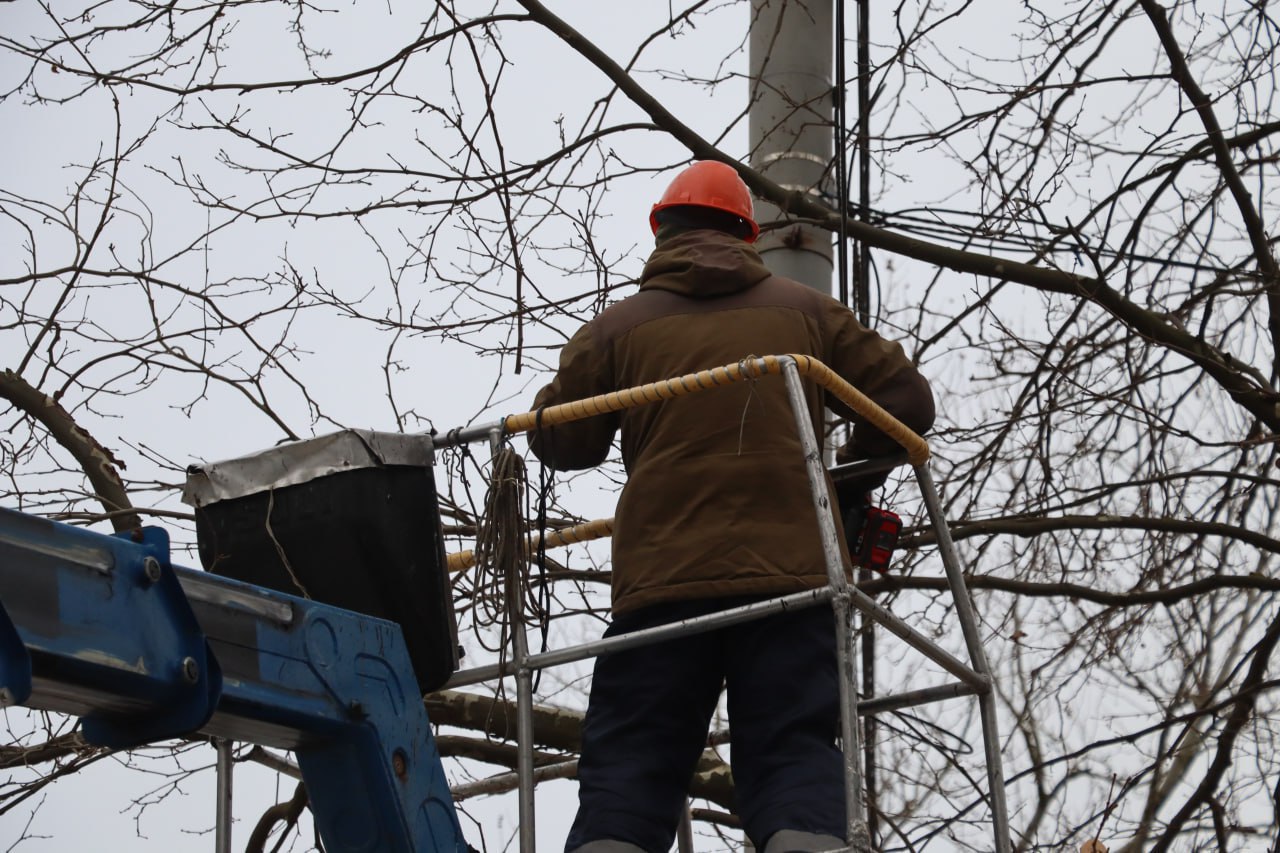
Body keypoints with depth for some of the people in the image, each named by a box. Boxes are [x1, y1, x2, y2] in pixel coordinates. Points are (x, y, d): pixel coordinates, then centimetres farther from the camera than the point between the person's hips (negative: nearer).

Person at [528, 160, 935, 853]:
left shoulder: (620, 326, 10)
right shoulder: (806, 311, 15)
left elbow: (558, 441, 14)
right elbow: (905, 401, 14)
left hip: (661, 578, -1)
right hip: (793, 573, 1)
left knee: (630, 765, -1)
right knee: (793, 753, -3)